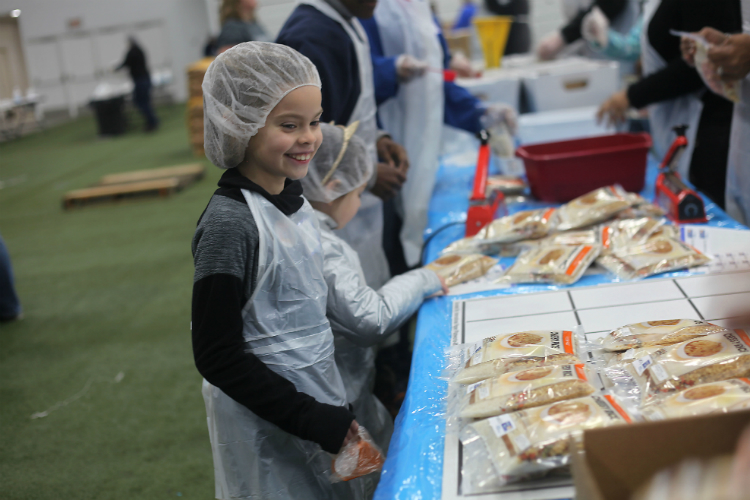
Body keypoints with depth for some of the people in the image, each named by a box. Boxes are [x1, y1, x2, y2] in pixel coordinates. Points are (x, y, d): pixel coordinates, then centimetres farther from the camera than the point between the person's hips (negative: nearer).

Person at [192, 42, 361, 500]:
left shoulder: (293, 198, 2)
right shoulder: (230, 224, -23)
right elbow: (218, 358, -21)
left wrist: (335, 408, 14)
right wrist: (312, 418, -20)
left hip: (320, 396, 8)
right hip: (268, 426, -8)